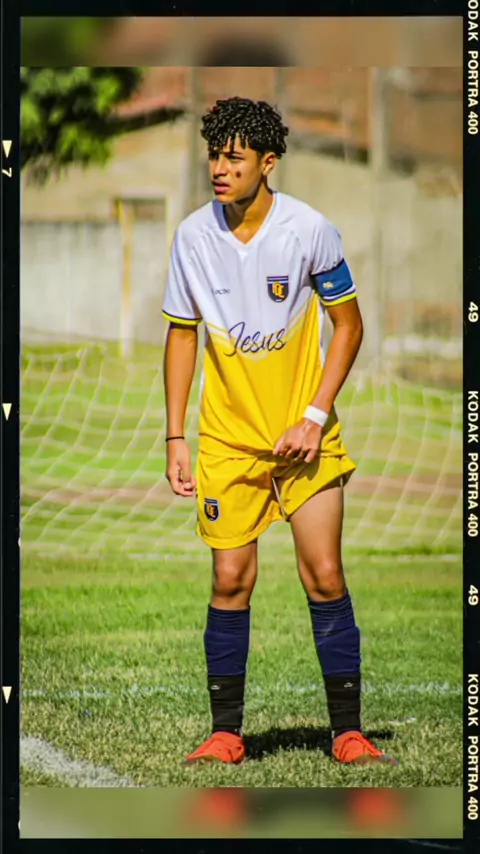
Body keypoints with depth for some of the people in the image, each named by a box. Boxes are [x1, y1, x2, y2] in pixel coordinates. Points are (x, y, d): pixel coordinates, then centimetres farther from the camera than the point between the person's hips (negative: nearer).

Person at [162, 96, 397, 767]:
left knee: (324, 576, -6)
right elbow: (182, 333, 8)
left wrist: (314, 417, -11)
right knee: (231, 580, -1)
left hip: (304, 434, -2)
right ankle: (225, 733, 7)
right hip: (227, 436, 2)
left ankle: (348, 733, 2)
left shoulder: (309, 230, -11)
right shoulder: (193, 236, -3)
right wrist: (175, 437, 3)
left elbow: (348, 324, -2)